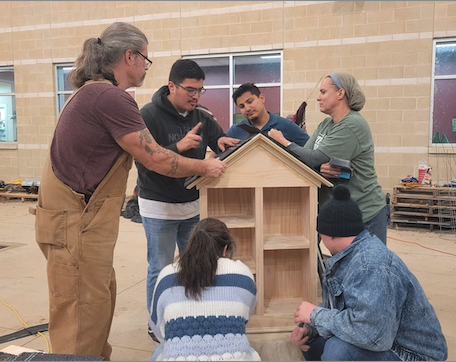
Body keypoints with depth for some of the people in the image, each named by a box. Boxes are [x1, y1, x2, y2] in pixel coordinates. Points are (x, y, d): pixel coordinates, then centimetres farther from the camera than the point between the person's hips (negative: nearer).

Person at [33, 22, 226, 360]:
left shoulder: (94, 92, 12)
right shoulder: (111, 98, -19)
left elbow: (143, 151, 16)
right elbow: (155, 159, -15)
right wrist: (205, 167, -2)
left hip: (83, 217, 10)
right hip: (75, 221, -10)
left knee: (102, 296, 20)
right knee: (84, 312, 1)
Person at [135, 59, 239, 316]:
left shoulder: (202, 115, 2)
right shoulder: (149, 115, -12)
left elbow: (222, 143, 8)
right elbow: (143, 162, -19)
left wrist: (224, 142, -16)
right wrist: (178, 146, -32)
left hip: (194, 205, 5)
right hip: (159, 207, -5)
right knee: (160, 269, 6)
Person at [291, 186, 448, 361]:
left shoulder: (371, 266, -29)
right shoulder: (345, 257, 2)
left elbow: (371, 334, -37)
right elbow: (332, 306, 11)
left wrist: (315, 315, -23)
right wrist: (309, 327, -9)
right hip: (372, 342, 9)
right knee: (311, 342, 9)